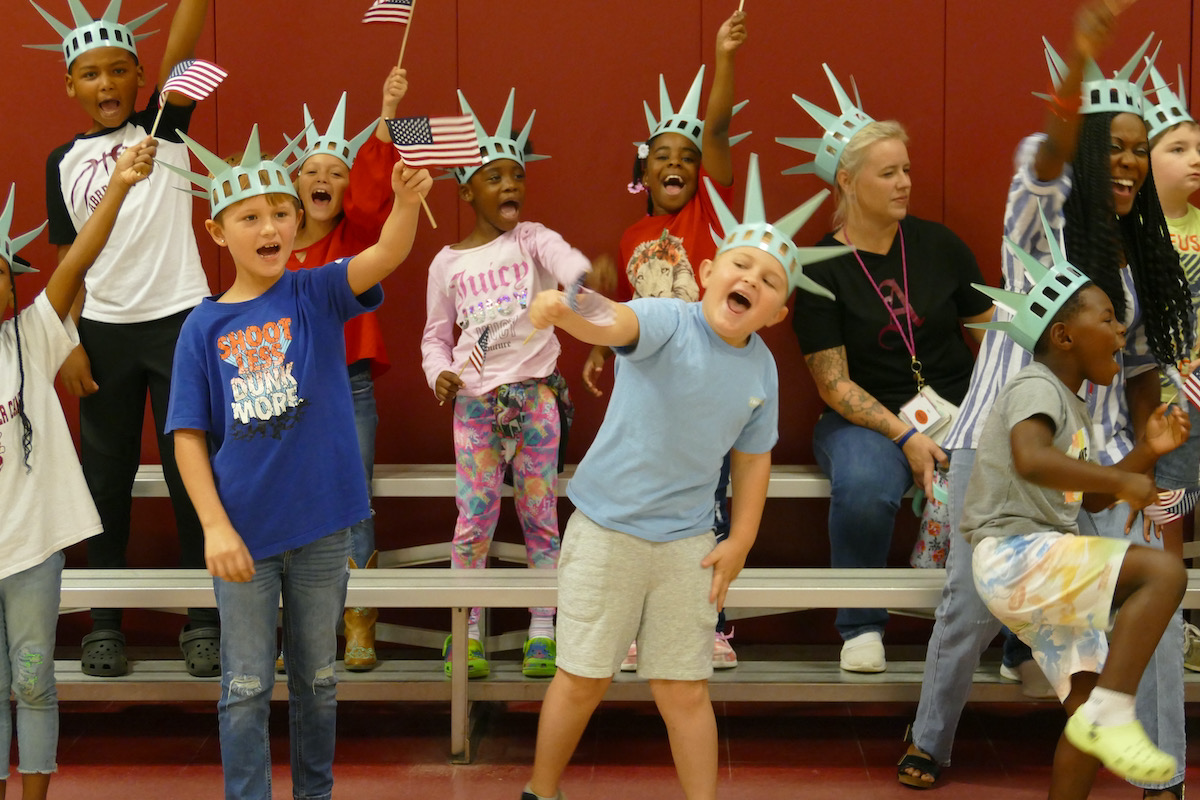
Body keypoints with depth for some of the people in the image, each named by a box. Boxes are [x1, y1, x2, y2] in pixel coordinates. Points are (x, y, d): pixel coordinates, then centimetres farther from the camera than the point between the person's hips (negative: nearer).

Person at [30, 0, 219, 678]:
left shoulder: (163, 128, 2)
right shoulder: (65, 162, 7)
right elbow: (71, 259, 7)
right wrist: (69, 344, 0)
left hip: (179, 320, -2)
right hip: (103, 331, 2)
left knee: (192, 474, 1)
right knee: (107, 476, 8)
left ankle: (204, 621, 9)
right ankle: (104, 625, 17)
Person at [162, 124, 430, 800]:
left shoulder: (317, 295, -3)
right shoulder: (204, 327, -3)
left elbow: (388, 255, -22)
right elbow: (190, 438, -3)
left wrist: (407, 201, -43)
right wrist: (215, 526, -12)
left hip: (321, 527, 1)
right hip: (244, 533, -1)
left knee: (318, 679, 16)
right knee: (246, 690, 7)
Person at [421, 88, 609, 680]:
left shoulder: (533, 240, 0)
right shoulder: (448, 263, 6)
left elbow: (572, 264, -22)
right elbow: (435, 335, 13)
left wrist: (583, 280, -46)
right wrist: (440, 374, -8)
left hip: (535, 392, -1)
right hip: (474, 401, 1)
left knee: (540, 513, 3)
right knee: (473, 514, -1)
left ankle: (542, 631, 11)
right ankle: (467, 633, 8)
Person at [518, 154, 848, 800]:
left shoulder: (761, 371, -1)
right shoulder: (668, 322, -17)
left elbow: (752, 457, 12)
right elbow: (615, 324, -40)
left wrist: (740, 541, 5)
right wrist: (566, 311, -62)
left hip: (687, 545, 3)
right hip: (607, 530, -3)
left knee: (685, 691, 9)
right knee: (583, 680, 7)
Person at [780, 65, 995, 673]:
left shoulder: (938, 246, 7)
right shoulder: (821, 270, -2)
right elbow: (833, 382, -5)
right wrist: (904, 435, -17)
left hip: (955, 409, 2)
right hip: (864, 418, -2)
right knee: (863, 487, -38)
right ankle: (862, 626, -10)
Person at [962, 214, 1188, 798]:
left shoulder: (1073, 406, 23)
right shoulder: (1036, 387, -9)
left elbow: (1090, 498, 28)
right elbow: (1031, 460, -31)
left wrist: (1146, 452, 15)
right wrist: (1122, 481, -23)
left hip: (1045, 575, 10)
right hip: (1014, 554, -10)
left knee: (1089, 700, 7)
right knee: (1164, 571, -25)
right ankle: (1111, 714, -30)